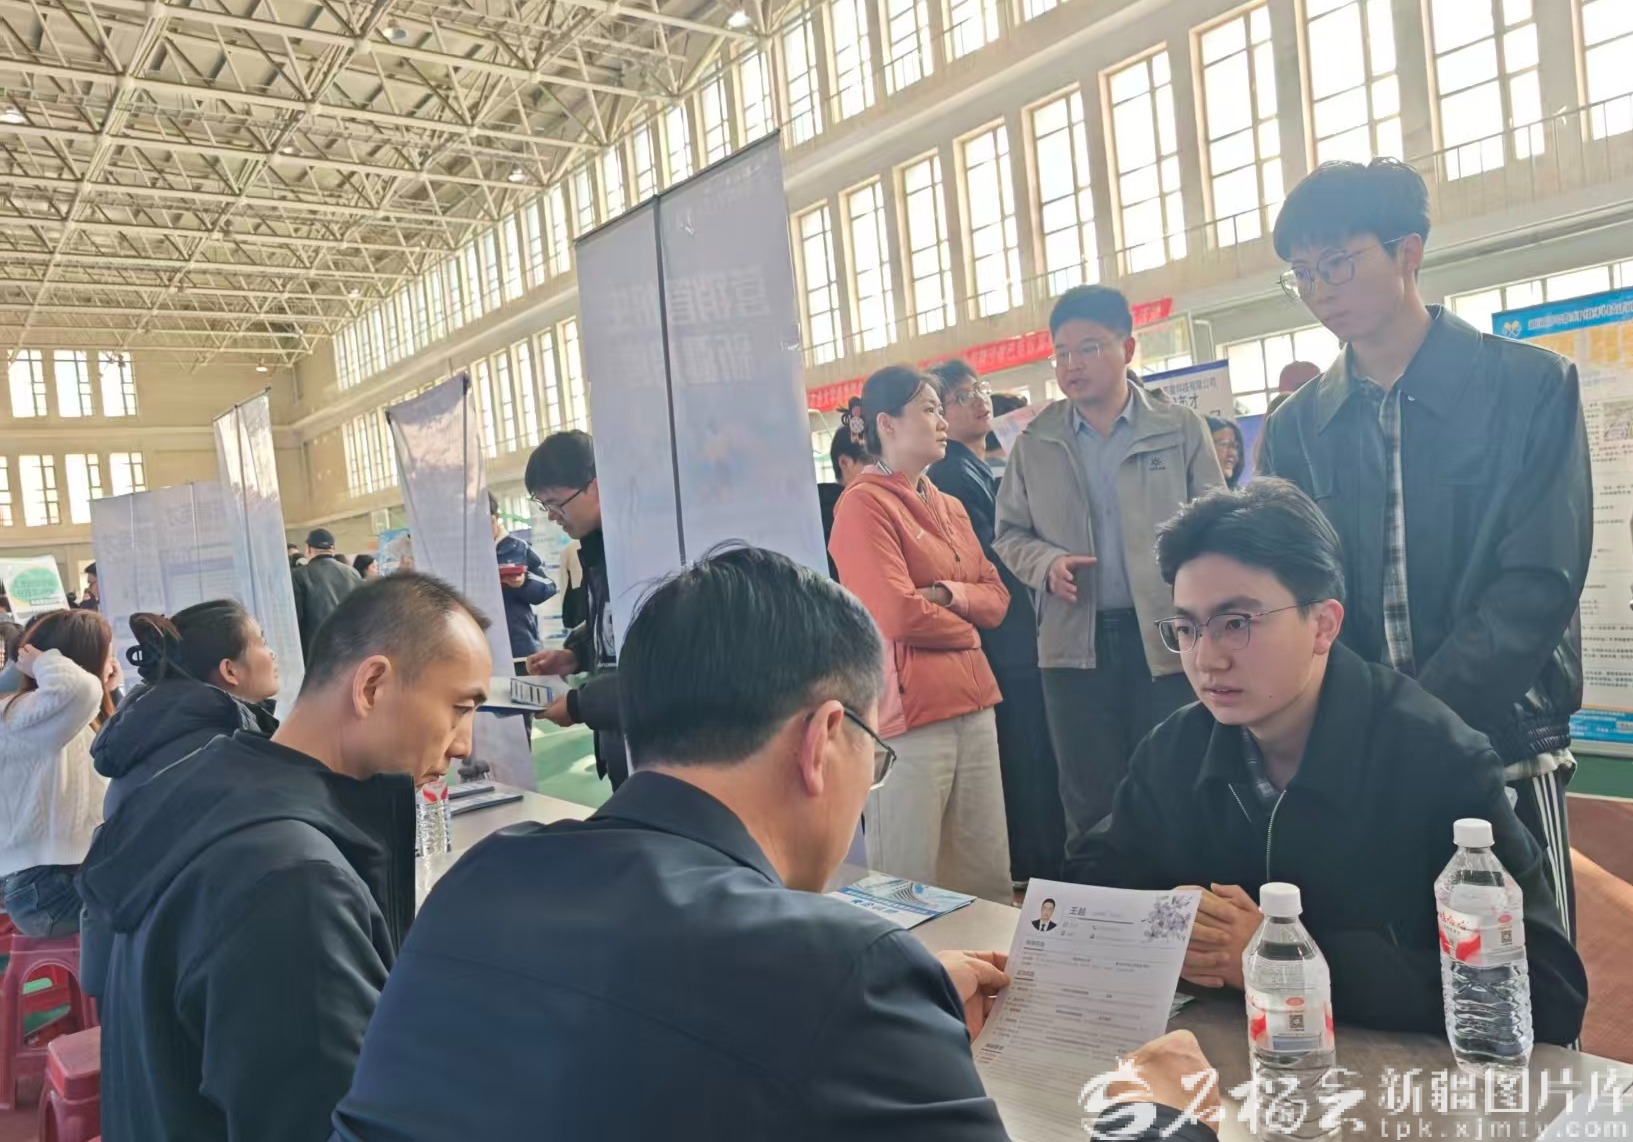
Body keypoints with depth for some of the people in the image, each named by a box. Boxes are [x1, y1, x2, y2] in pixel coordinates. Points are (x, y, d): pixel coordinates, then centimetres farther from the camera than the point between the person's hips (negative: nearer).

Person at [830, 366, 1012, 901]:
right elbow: (897, 614, -17)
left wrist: (950, 594, -6)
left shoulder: (950, 507, 18)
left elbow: (996, 596, 15)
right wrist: (964, 630, 1)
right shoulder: (863, 503, -9)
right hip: (908, 711, -8)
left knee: (989, 877, 11)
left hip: (972, 702, 8)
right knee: (909, 888, -2)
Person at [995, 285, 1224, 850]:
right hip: (1075, 642, 1)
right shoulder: (1034, 444, 7)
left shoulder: (1182, 429, 3)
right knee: (1090, 802, 10)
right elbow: (1009, 534, 13)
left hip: (1168, 639, -1)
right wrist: (1046, 565, -9)